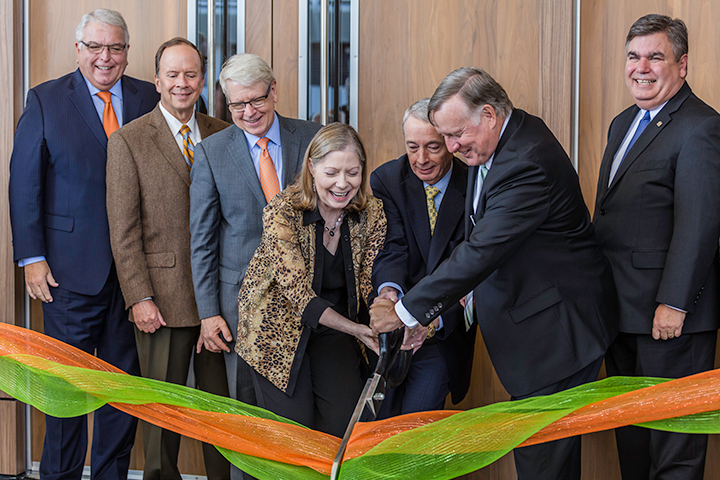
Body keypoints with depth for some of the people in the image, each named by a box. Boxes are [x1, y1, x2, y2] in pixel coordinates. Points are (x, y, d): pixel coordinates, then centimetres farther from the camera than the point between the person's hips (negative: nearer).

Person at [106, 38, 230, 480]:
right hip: (163, 297, -3)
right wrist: (139, 298, -10)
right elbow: (123, 231, -3)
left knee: (222, 402, 8)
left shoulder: (223, 135, 10)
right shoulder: (128, 141, 0)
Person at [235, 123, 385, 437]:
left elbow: (372, 281, -8)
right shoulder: (281, 213, -25)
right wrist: (355, 330, -39)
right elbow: (299, 296, -27)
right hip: (279, 327, -3)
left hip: (336, 326, 3)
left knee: (345, 420, -5)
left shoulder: (372, 213, -12)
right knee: (295, 426, -6)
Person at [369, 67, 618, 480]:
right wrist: (473, 290, 8)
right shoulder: (501, 139, 6)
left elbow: (481, 251, -29)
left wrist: (407, 311, -25)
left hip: (557, 328, -10)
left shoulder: (528, 164, -27)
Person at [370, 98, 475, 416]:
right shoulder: (386, 180, -3)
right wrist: (388, 289, -35)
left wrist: (433, 318, -32)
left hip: (445, 329, -2)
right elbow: (393, 247, -12)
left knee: (415, 417, -10)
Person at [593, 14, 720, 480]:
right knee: (629, 423, 17)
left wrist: (674, 303, -23)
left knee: (673, 431, 1)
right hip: (623, 309, 9)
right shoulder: (624, 123, 15)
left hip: (670, 313, -9)